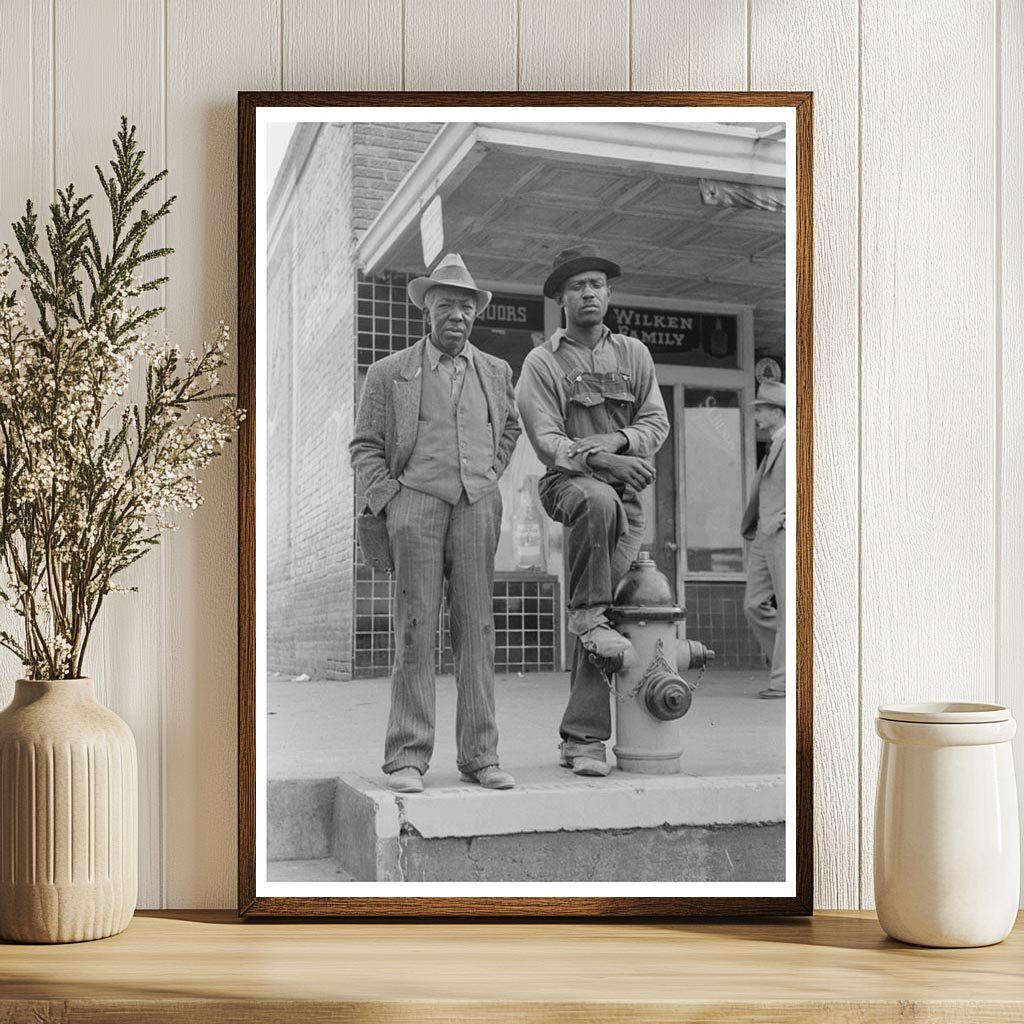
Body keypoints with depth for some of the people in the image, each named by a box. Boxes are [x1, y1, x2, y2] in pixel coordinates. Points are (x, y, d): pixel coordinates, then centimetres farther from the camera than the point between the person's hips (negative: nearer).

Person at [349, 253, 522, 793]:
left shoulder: (496, 372, 17)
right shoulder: (390, 373, 8)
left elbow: (509, 426, 34)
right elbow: (365, 446, 8)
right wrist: (388, 502, -3)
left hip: (477, 507, 3)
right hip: (415, 502, -3)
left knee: (476, 628, 1)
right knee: (415, 630, -6)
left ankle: (479, 755, 5)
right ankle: (407, 757, -3)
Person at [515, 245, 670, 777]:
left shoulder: (633, 354, 15)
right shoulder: (542, 362, 4)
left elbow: (656, 421, 11)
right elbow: (545, 440, -6)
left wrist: (619, 440, -11)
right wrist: (597, 459, -22)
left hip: (627, 492, 3)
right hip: (570, 482, -3)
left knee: (607, 613, -6)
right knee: (599, 500, -40)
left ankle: (582, 738, -3)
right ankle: (586, 614, -23)